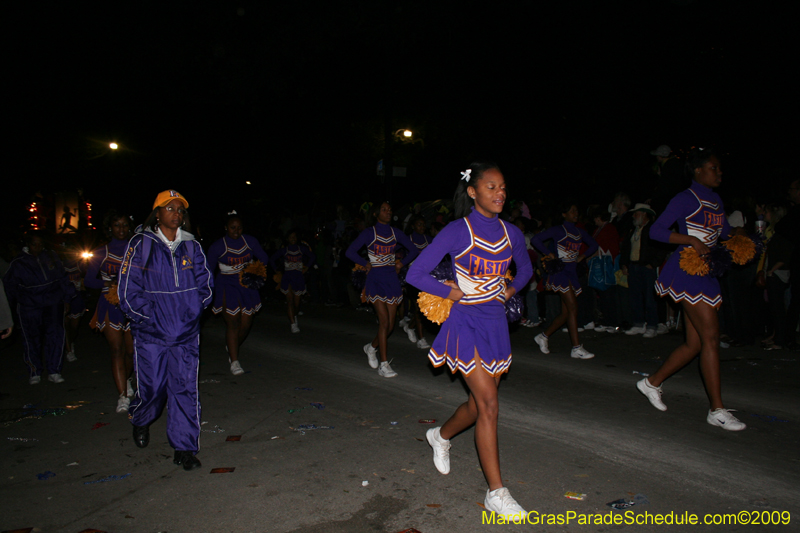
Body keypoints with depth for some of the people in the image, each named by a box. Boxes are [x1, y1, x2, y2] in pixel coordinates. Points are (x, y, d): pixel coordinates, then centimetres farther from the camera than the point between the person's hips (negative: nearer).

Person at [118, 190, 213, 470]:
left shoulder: (192, 246, 7)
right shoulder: (141, 244, -2)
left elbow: (205, 283, 11)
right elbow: (128, 291, -3)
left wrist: (192, 310, -2)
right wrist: (152, 316, -9)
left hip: (186, 332, 2)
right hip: (151, 333, -2)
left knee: (185, 388, 1)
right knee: (151, 387, 6)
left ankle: (184, 447, 12)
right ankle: (140, 421, 41)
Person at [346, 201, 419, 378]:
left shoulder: (395, 233, 9)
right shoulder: (369, 233, -2)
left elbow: (413, 250, 18)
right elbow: (350, 252, -2)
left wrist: (402, 263, 6)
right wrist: (366, 264, -5)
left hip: (392, 280, 5)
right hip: (376, 280, -4)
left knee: (390, 325, 4)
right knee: (384, 321, -13)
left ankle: (371, 347, 33)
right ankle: (384, 365, -6)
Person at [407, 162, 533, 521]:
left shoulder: (511, 233, 4)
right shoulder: (457, 231, -11)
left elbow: (525, 268, 24)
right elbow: (415, 274, -10)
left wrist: (512, 290, 7)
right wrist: (453, 293, -11)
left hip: (496, 323, 6)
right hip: (466, 323, -6)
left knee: (479, 404, 15)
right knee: (489, 404, -9)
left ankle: (441, 436, 46)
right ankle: (496, 493, 3)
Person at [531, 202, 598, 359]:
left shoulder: (580, 232, 14)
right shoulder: (558, 230, -4)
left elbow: (593, 245, 27)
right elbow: (536, 240, -8)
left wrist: (582, 256, 12)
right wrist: (548, 254, -9)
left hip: (572, 272, 7)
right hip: (560, 271, -7)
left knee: (566, 313, 6)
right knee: (573, 308, -14)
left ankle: (544, 336, 22)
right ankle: (577, 348, -11)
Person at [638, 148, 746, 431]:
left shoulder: (715, 201, 17)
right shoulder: (686, 199, -8)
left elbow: (725, 232, 29)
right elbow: (655, 230, -15)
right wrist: (692, 240, -23)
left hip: (704, 273, 9)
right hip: (686, 270, -9)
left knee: (694, 344, 8)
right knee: (711, 336, -11)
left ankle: (652, 383, 23)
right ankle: (717, 410, -3)